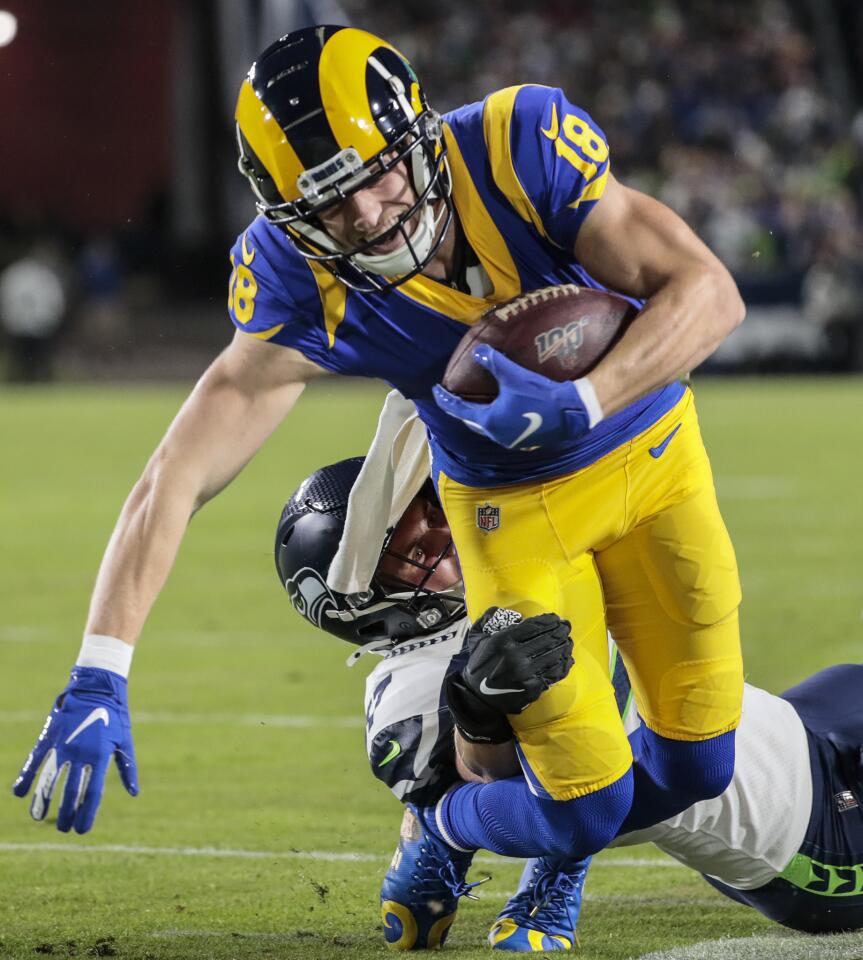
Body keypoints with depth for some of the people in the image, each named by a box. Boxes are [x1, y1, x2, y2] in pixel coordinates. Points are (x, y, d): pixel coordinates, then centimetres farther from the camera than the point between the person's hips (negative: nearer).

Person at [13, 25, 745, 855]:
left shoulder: (520, 143, -30)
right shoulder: (307, 291, -28)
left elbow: (708, 291, -28)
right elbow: (175, 479, -30)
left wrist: (576, 406, -42)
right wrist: (96, 679, -39)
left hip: (651, 452, 1)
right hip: (513, 508, -1)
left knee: (696, 769, 5)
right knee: (588, 803, -7)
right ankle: (440, 825, 26)